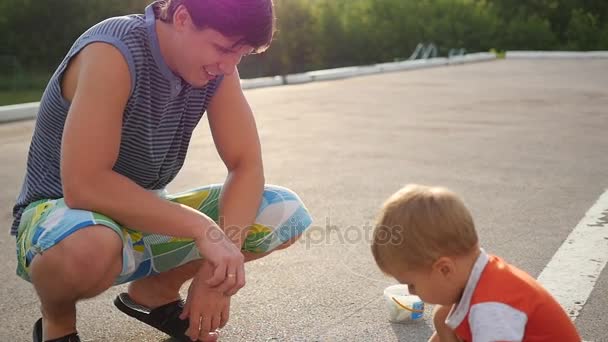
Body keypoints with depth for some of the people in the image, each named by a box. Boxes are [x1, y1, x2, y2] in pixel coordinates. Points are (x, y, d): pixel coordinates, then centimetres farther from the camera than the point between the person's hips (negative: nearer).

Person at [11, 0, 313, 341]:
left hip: (149, 220, 6)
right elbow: (84, 186, -34)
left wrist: (221, 258, -25)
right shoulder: (114, 53, -27)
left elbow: (247, 165, -11)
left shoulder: (215, 65, -8)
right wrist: (202, 228, -34)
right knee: (88, 247, -43)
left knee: (287, 214, -9)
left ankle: (156, 290, 9)